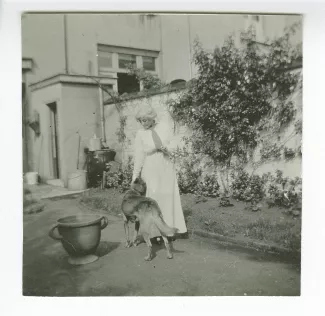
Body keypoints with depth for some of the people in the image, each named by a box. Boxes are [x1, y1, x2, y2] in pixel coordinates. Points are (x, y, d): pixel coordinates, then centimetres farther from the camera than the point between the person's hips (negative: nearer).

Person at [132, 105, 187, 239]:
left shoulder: (164, 125, -3)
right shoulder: (140, 134, -8)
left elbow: (173, 142, 5)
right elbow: (139, 156, -6)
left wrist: (168, 148, -17)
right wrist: (135, 177, -5)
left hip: (167, 166, 3)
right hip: (151, 169, -3)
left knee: (169, 197, 9)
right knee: (153, 199, -4)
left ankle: (169, 229, 21)